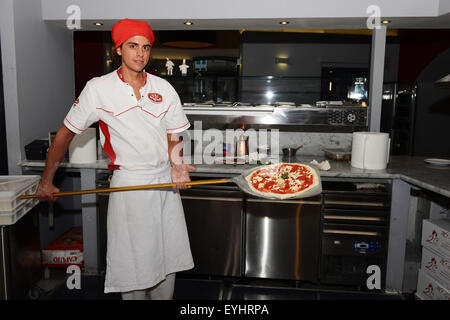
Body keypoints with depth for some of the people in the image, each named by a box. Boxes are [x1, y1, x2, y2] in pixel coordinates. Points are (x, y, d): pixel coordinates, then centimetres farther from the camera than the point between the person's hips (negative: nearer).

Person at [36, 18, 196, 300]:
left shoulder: (164, 88, 4)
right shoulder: (98, 89, -4)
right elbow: (66, 134, 2)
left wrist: (176, 164, -9)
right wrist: (46, 181, 4)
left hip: (165, 181, 3)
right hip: (128, 183, -3)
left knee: (168, 258, 11)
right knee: (132, 263, 4)